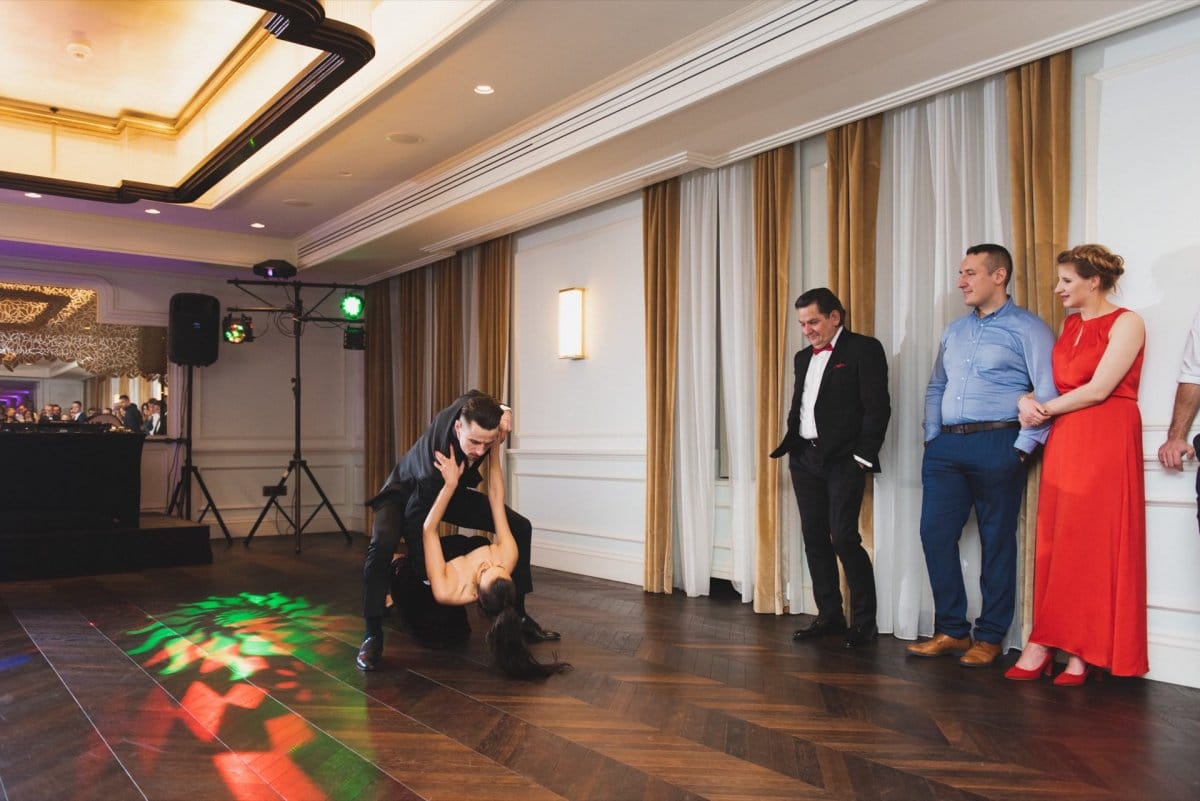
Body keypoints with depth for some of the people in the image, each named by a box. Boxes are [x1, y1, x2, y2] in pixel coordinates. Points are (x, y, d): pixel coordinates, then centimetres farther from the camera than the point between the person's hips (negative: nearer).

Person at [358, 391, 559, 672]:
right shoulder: (437, 461, -45)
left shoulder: (471, 406, -30)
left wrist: (502, 413, -20)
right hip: (407, 493, -6)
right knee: (382, 545, -37)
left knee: (520, 527, -5)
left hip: (449, 490, 6)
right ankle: (373, 636, -20)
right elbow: (413, 520, -31)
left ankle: (517, 614, 7)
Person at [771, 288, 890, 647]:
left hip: (843, 459, -7)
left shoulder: (864, 349, -4)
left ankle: (864, 621, 5)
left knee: (844, 538, -9)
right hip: (805, 459, 7)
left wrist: (862, 457, -13)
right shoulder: (804, 357, 17)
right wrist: (790, 449, 8)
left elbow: (877, 408, -9)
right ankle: (829, 616, 18)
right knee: (815, 538, 8)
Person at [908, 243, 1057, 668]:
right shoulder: (954, 330, 18)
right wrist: (933, 437, 12)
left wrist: (1022, 447, -14)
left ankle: (989, 637, 14)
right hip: (946, 446, 6)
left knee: (997, 541, 3)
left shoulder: (1027, 328, -2)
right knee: (935, 533, 2)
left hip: (996, 445, -6)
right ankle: (951, 630, 14)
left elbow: (1048, 392, -10)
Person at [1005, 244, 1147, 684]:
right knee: (1056, 542, 3)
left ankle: (1081, 652, 4)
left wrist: (1047, 409, -5)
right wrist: (1027, 399, -4)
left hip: (1104, 440, -6)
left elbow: (1098, 389, -13)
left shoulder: (1125, 323, -4)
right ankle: (1055, 646, 6)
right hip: (1062, 439, 6)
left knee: (1093, 544, -3)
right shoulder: (1069, 325, 17)